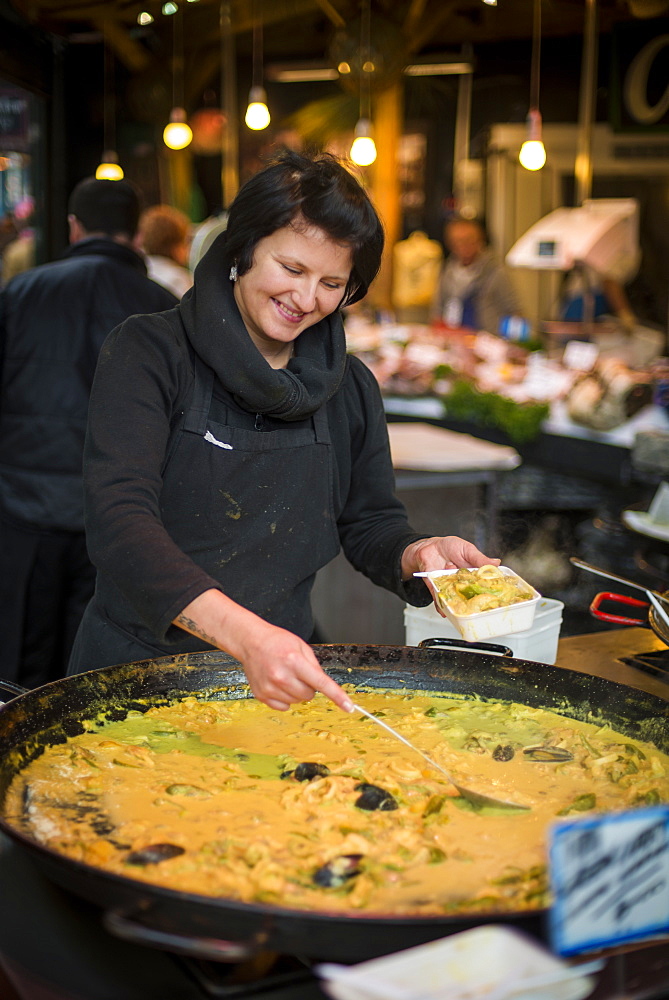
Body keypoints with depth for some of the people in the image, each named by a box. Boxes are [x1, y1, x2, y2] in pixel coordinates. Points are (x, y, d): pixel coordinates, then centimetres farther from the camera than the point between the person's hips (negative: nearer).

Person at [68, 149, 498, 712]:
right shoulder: (149, 353, -8)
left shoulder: (350, 387, 7)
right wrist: (243, 634, -36)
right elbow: (118, 522, -22)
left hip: (283, 680, 4)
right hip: (137, 667, -3)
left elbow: (370, 524, 15)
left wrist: (416, 555, -10)